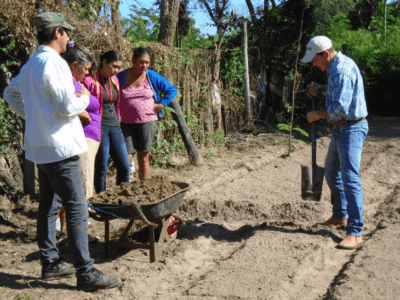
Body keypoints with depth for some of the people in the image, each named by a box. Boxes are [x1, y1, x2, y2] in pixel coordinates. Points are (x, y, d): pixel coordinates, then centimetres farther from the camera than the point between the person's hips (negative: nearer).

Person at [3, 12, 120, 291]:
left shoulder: (30, 65, 14)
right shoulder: (55, 63, -16)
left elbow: (11, 93, 28)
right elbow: (68, 108, -20)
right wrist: (85, 98, -1)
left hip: (40, 147, 10)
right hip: (60, 147, -10)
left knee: (48, 206, 15)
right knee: (77, 210, -6)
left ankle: (50, 263, 25)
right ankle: (86, 273, -3)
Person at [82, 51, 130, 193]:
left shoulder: (114, 80, 13)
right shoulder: (90, 80, -8)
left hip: (115, 127, 7)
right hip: (100, 127, -7)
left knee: (124, 168, 6)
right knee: (101, 169, -1)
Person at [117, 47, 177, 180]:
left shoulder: (152, 77, 2)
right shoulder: (121, 77, 1)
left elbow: (172, 90, 11)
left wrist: (160, 105, 2)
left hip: (147, 122, 0)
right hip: (126, 123, 0)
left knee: (144, 158, 4)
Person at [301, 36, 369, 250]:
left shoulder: (343, 70, -22)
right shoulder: (335, 67, 11)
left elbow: (340, 108, -27)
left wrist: (317, 115, -12)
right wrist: (321, 90, 12)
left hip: (352, 129, -11)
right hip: (340, 129, 11)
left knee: (350, 178, -15)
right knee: (332, 174, 21)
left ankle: (355, 233, -13)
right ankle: (339, 216, 37)